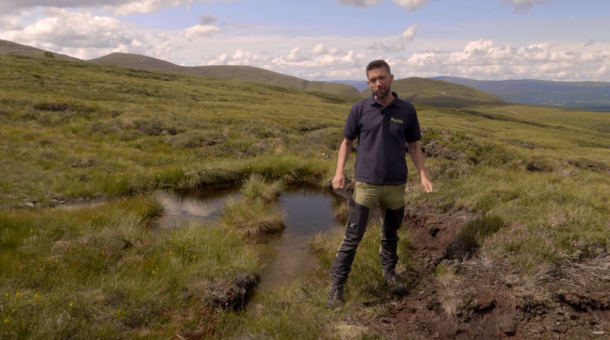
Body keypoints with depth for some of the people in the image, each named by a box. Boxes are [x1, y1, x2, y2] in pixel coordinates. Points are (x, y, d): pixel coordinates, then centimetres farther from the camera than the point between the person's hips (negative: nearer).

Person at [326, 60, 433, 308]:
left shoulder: (407, 111, 0)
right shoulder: (359, 109, -3)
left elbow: (413, 146, 8)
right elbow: (347, 142, 4)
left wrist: (423, 175, -3)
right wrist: (339, 172, -9)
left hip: (396, 185, 2)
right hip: (366, 184, -2)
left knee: (390, 233, 19)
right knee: (353, 236, 0)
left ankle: (389, 272, 39)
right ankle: (337, 283, 10)